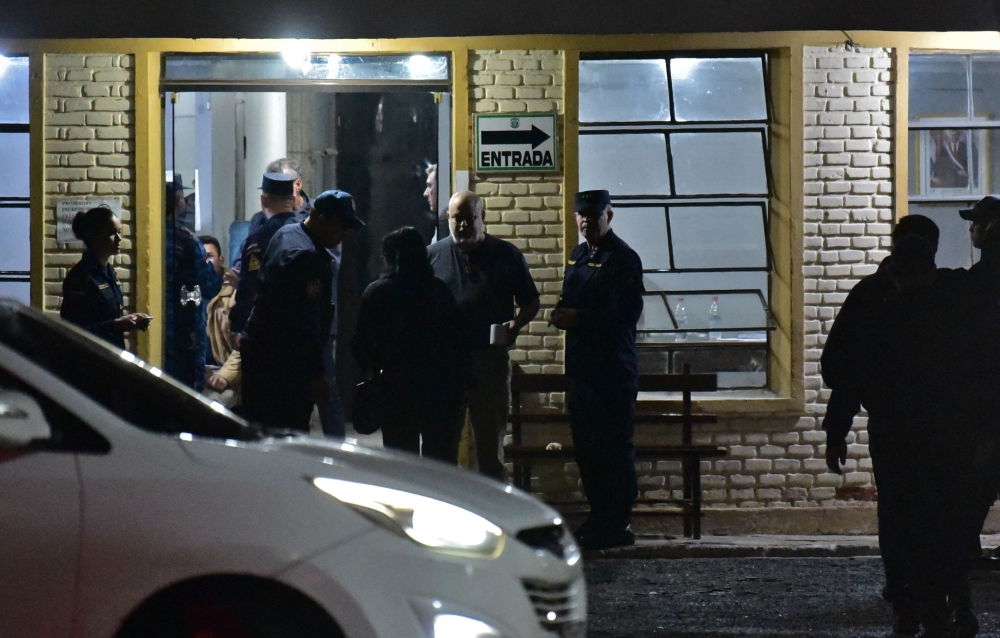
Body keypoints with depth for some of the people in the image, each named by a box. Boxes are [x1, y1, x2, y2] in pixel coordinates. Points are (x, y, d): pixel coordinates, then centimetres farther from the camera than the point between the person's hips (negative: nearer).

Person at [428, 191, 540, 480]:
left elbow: (530, 302, 9)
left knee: (491, 445, 4)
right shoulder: (432, 255, 7)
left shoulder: (506, 255, 5)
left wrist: (517, 324, -11)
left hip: (490, 358, -1)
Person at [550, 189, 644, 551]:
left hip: (613, 368, -9)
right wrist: (562, 314, 3)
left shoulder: (622, 259, -9)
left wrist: (580, 318, -20)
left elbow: (627, 312, -18)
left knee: (613, 447, -7)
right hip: (582, 365, 9)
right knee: (586, 445, 11)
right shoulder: (578, 256, 18)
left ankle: (617, 525, -4)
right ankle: (599, 518, 19)